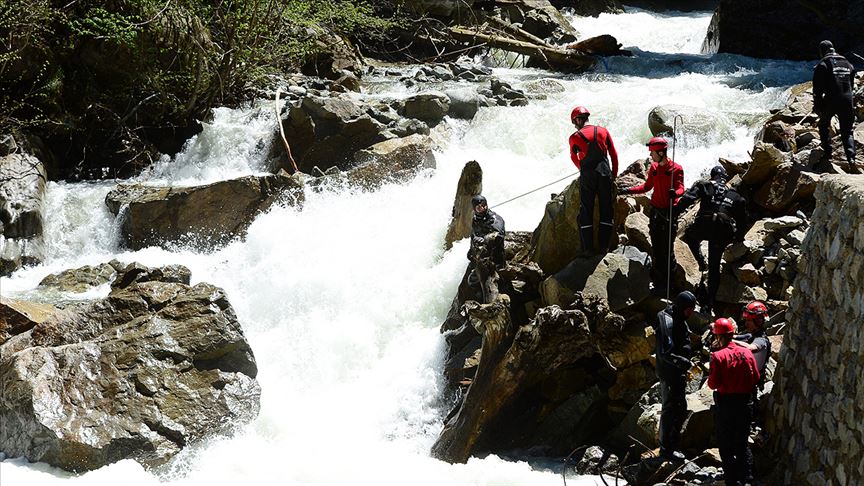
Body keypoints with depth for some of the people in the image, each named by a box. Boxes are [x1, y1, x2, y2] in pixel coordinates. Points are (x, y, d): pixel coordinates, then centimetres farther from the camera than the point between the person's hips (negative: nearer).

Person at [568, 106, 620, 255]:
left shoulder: (575, 138, -2)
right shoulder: (603, 131, 4)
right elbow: (613, 154, 9)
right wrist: (614, 173, 21)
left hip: (587, 176, -2)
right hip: (605, 174, 2)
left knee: (586, 211, 5)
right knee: (606, 209, 10)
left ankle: (588, 248, 3)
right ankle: (604, 246, 9)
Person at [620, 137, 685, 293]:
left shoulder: (676, 169, -9)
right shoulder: (654, 168, 9)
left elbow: (681, 187, -17)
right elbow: (647, 186, 20)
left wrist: (676, 193, -40)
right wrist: (630, 190, 11)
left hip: (670, 211, -5)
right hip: (656, 210, 5)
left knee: (667, 247, -5)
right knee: (656, 247, 4)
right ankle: (659, 280, 11)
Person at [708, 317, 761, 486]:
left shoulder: (718, 356, -15)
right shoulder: (747, 353, -3)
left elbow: (713, 384, -15)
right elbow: (756, 378, 4)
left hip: (724, 403, -4)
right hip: (744, 402, 4)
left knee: (726, 446, 7)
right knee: (743, 443, 17)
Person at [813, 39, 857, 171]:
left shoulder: (823, 65, -1)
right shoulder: (847, 64, 15)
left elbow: (818, 88, -6)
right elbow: (852, 85, 18)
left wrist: (817, 105, -2)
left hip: (830, 101, -4)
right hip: (847, 101, 4)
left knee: (823, 126, 20)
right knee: (847, 132, 10)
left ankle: (828, 155, 12)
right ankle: (851, 157, -11)